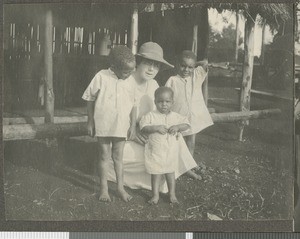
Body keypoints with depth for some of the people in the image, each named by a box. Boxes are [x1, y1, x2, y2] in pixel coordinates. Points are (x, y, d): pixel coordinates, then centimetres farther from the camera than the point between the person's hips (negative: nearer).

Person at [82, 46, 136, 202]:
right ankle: (103, 189, 20)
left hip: (121, 126, 2)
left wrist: (133, 125, 4)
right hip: (103, 124, -2)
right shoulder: (101, 77, -11)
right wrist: (90, 122, -4)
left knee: (118, 157, 13)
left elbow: (133, 104, 6)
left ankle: (120, 187, 23)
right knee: (104, 156, 8)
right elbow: (90, 100, -5)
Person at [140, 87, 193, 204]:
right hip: (155, 152, -2)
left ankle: (172, 194, 26)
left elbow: (186, 124, 1)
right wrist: (156, 128, -27)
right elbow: (144, 128, -15)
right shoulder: (150, 116, -7)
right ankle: (155, 195, 18)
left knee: (170, 172, 14)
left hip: (171, 151, 2)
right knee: (155, 173, 7)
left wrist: (178, 127, -17)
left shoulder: (176, 117, 1)